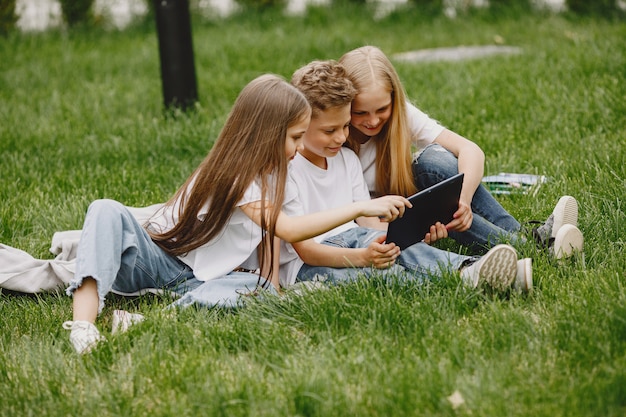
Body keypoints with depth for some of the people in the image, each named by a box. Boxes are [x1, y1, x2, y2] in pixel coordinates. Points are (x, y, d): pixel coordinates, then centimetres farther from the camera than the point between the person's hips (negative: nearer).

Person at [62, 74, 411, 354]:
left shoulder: (269, 174, 5)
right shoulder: (232, 176, -20)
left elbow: (271, 233, 7)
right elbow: (290, 230, -27)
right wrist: (362, 208, -30)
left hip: (200, 280, 6)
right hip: (157, 260, -6)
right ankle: (84, 324, -50)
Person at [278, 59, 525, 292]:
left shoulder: (347, 159, 12)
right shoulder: (286, 170, -12)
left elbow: (368, 223, 9)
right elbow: (305, 250, -18)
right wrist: (361, 256, -34)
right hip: (304, 265, -6)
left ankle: (468, 271, -52)